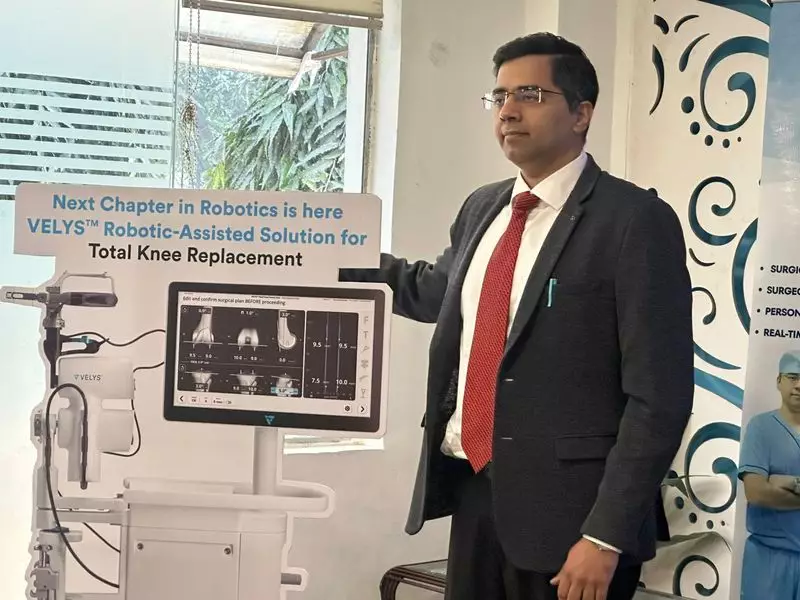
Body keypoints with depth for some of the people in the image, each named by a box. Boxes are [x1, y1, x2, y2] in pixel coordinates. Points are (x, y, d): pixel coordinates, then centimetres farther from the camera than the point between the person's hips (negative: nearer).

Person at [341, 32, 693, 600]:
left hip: (565, 507, -6)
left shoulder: (634, 219, -11)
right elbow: (436, 291, 28)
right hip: (473, 488, 6)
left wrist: (605, 535, -18)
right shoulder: (482, 208, 10)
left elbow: (658, 395, -14)